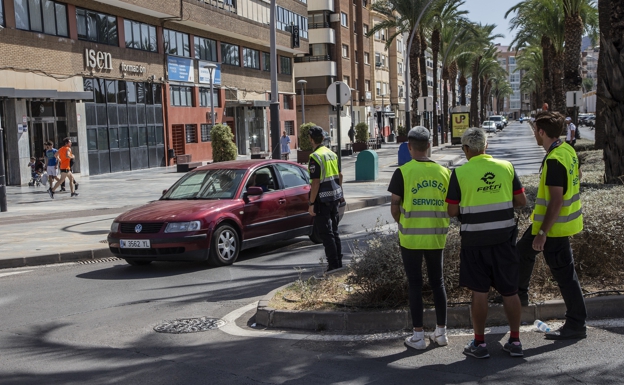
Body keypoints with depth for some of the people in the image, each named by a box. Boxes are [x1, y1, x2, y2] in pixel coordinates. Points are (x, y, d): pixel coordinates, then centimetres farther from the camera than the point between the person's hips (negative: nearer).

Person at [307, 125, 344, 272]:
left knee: (325, 233, -1)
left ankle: (333, 263, 0)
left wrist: (311, 203, -17)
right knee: (334, 231, 17)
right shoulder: (332, 154, 9)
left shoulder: (315, 157, -16)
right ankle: (338, 261, 22)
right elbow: (339, 175, 16)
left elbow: (316, 182, -20)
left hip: (322, 199, -8)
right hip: (334, 197, 8)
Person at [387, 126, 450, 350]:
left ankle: (418, 336, 9)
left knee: (415, 285, 6)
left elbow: (394, 208, -8)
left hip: (411, 238, -3)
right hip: (437, 237, 3)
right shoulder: (443, 172, 1)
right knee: (437, 282, 15)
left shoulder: (403, 172, -9)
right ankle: (441, 332, 22)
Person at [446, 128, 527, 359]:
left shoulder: (460, 173, -9)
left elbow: (452, 211, -7)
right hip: (504, 237, 3)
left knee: (479, 292, 6)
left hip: (475, 240, -3)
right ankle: (515, 341, 20)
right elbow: (521, 201, 3)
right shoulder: (506, 167, 0)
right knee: (509, 291, 12)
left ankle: (479, 343, 14)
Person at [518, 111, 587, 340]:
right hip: (566, 217, 10)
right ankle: (519, 293, 42)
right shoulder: (568, 150, 3)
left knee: (564, 274, -1)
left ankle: (576, 325, 9)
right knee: (523, 251, 25)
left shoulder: (554, 160, -26)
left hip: (554, 225, -10)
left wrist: (542, 233, -23)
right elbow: (577, 176, 19)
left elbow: (556, 200, -27)